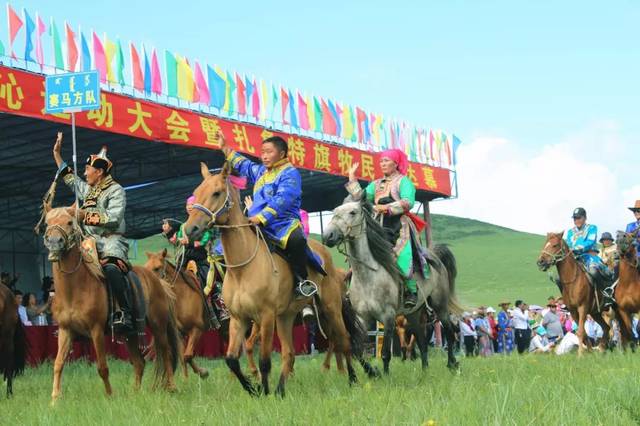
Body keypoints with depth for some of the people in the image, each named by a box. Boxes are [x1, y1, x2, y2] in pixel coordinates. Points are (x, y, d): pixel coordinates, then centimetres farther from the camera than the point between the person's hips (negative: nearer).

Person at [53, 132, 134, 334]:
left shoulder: (115, 190, -2)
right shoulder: (87, 189, 22)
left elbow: (114, 218, -16)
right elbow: (69, 178, 38)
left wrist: (87, 216, -16)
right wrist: (57, 154, 36)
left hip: (111, 239, -9)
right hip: (90, 241, 9)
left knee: (111, 267, -37)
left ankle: (125, 314, -40)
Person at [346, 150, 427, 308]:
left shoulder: (403, 181, 4)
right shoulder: (376, 184, 23)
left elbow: (408, 202, -12)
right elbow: (360, 196, 12)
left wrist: (387, 208, -20)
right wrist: (352, 177, 11)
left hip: (399, 226, -6)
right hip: (379, 228, 6)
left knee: (403, 258, -23)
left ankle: (412, 291, -17)